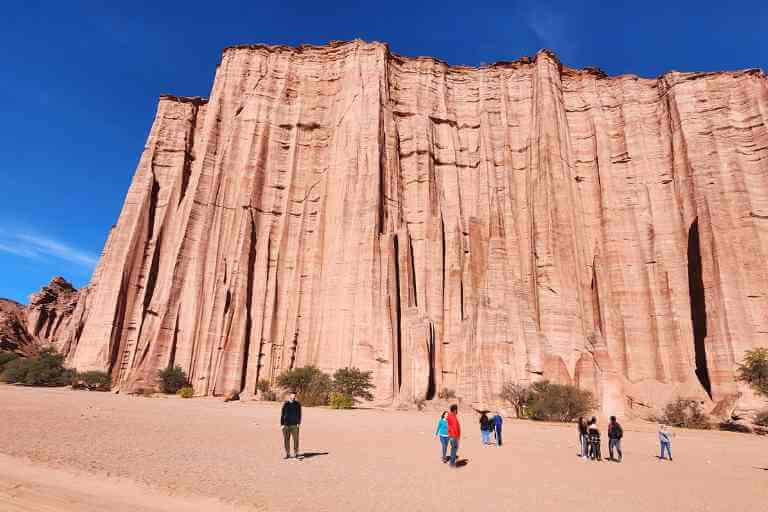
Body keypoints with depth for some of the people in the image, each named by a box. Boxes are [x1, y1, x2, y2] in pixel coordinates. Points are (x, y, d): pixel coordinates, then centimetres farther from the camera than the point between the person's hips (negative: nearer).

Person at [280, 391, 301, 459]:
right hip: (286, 425, 1)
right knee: (286, 440, 4)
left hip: (294, 425, -1)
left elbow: (299, 414, 4)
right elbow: (282, 414, 6)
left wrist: (299, 423, -4)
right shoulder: (285, 404, 5)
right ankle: (287, 454, 14)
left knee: (295, 439, -6)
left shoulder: (297, 404, 3)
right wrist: (282, 424, 1)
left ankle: (296, 453, 3)